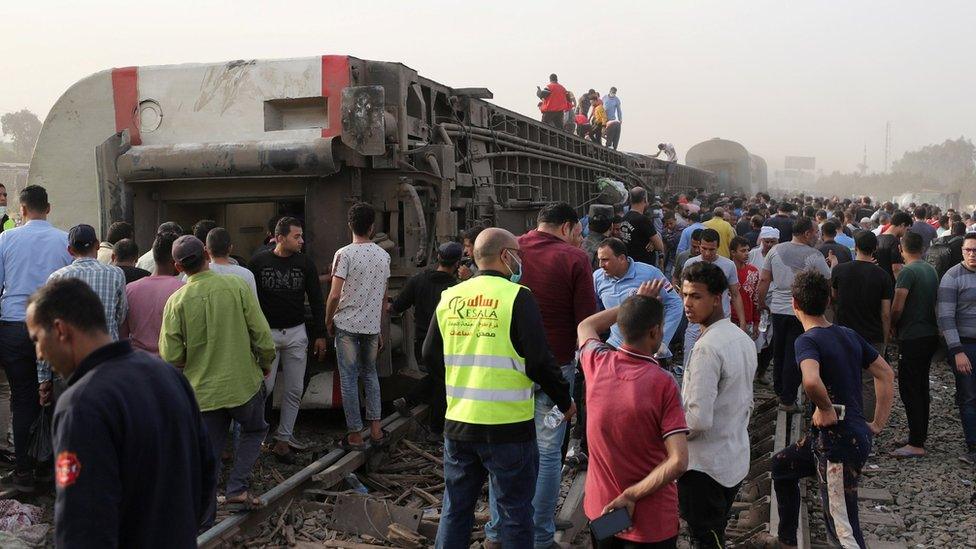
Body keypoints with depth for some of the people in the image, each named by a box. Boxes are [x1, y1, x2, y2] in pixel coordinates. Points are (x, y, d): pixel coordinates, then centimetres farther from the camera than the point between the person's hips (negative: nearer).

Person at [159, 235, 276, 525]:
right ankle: (236, 488, 12)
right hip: (243, 382, -1)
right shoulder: (237, 286, -12)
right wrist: (265, 363, 9)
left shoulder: (176, 301, -9)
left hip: (202, 390, 1)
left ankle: (204, 521, 21)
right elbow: (262, 335, -10)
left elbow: (171, 357, -8)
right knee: (254, 430, 26)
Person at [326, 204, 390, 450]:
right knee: (370, 374, 19)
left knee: (349, 378, 3)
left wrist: (328, 321, 1)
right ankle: (375, 427, 16)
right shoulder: (383, 255, 4)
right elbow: (383, 296, 10)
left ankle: (355, 434, 8)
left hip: (347, 325, -4)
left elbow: (335, 295, -16)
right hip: (373, 325, 5)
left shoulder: (344, 254, -12)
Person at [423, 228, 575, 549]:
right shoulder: (517, 297, -12)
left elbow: (430, 357, 10)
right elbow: (539, 361, -15)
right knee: (515, 513, 9)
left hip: (458, 424, 5)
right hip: (508, 426, -5)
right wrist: (565, 401, 1)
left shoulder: (449, 297, 3)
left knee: (455, 510, 17)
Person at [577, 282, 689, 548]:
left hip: (599, 508, 4)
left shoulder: (597, 363, -10)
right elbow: (678, 462, -27)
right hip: (651, 521, -4)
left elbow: (585, 326, 15)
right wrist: (631, 496, -18)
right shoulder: (663, 384, -22)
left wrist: (636, 301, 17)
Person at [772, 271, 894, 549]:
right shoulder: (849, 335, 7)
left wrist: (826, 409, -19)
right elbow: (886, 374, 14)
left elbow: (811, 381, -38)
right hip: (857, 433, 9)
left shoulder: (807, 340, -17)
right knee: (781, 465, 28)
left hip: (840, 443, -9)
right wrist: (878, 424, 14)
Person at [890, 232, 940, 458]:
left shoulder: (908, 272, -16)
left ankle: (916, 444, -6)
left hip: (912, 337, -8)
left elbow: (897, 307, -18)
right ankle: (921, 433, 26)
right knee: (921, 386, 17)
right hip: (931, 335, 8)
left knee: (909, 389, -5)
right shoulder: (931, 270, 9)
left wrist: (892, 326, 0)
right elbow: (933, 302, 17)